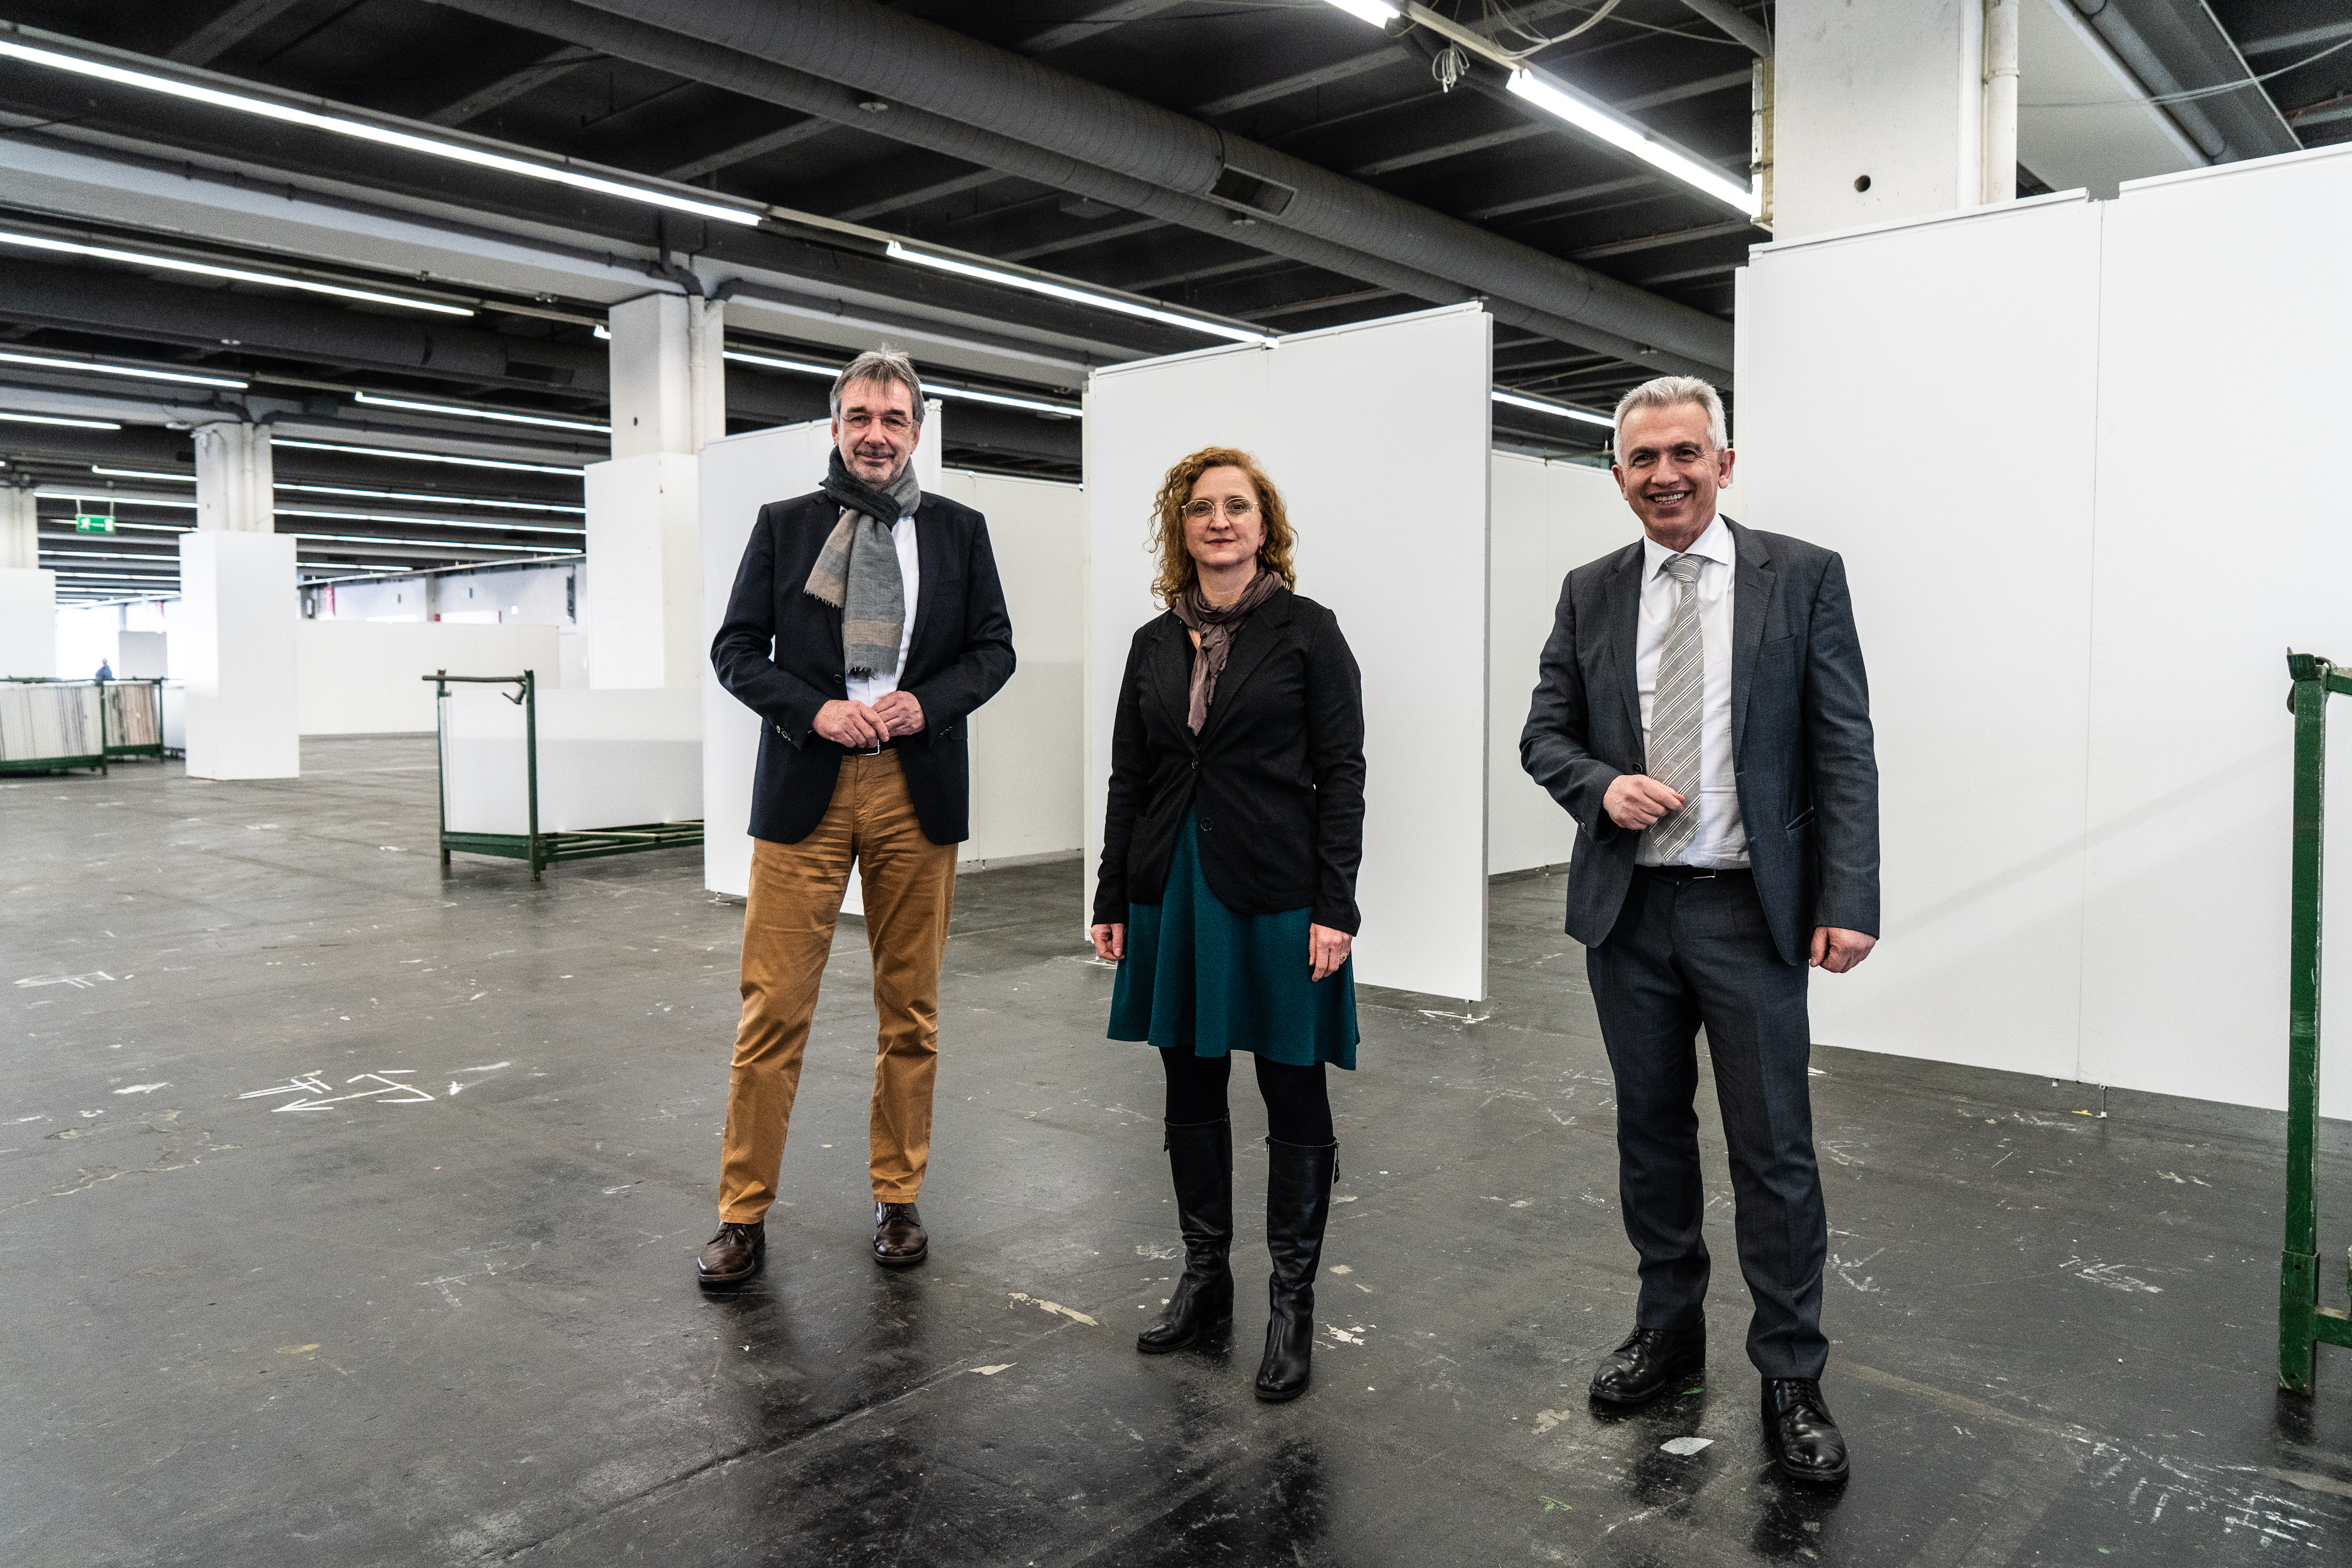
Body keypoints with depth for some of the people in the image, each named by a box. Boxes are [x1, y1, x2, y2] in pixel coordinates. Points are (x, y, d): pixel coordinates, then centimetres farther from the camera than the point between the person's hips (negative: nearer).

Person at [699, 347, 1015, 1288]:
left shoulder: (959, 530, 10)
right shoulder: (784, 525, 8)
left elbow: (994, 648, 9)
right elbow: (735, 646, 5)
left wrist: (925, 703, -10)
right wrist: (816, 711, -11)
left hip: (918, 788, 1)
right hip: (804, 786, -1)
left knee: (911, 1009, 8)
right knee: (773, 1009, -1)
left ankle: (897, 1199, 23)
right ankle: (744, 1216, 11)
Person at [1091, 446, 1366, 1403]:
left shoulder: (1307, 632, -2)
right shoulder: (1155, 643, 10)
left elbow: (1341, 775, -6)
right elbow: (1129, 778, 12)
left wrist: (1334, 908, -13)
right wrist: (1112, 900, 9)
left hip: (1277, 894, -4)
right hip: (1174, 887, 5)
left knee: (1293, 1094, 4)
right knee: (1190, 1090, 12)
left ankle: (1291, 1303, 17)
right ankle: (1204, 1279, 29)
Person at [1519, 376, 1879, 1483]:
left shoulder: (1803, 578, -1)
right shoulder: (1589, 594, 8)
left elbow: (1843, 751, -5)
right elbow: (1544, 732, 11)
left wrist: (1846, 902, -12)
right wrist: (1602, 785, -11)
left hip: (1750, 908, -3)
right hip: (1625, 906, 3)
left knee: (1774, 1149, 2)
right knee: (1650, 1131, 15)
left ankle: (1791, 1379, 17)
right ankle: (1668, 1328, 32)